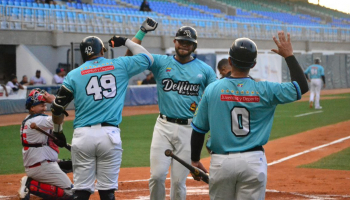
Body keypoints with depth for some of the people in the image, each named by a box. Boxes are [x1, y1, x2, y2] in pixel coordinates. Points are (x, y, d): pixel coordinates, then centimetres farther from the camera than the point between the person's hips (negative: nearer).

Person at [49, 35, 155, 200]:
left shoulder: (74, 75, 7)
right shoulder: (120, 66, 7)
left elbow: (57, 108, 10)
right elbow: (148, 59, 22)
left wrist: (57, 131, 26)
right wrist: (126, 42, 31)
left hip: (82, 135, 0)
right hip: (110, 135, 0)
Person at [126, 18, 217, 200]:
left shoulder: (205, 70, 7)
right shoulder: (161, 62, 7)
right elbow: (131, 56, -3)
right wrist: (142, 31, -10)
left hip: (189, 129, 0)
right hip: (164, 126, 0)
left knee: (179, 180, 1)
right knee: (157, 175, -8)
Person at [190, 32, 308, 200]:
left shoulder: (212, 89, -2)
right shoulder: (264, 90, -4)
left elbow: (198, 129, 2)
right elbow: (302, 86, 6)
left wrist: (195, 160, 15)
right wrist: (289, 56, 13)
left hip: (221, 162, 0)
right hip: (253, 161, 0)